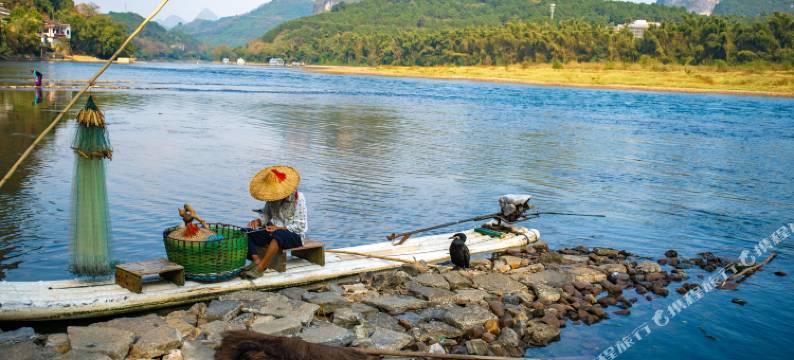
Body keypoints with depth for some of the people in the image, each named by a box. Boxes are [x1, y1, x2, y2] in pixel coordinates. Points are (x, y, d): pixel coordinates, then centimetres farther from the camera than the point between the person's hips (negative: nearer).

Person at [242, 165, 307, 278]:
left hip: (294, 235, -6)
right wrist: (258, 221, -10)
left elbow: (300, 226, -13)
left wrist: (278, 228, -22)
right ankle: (256, 261, -31)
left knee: (278, 235, -41)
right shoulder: (272, 198, 4)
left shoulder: (298, 198, -12)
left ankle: (260, 268, -41)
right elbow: (266, 215, 13)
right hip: (274, 232, 6)